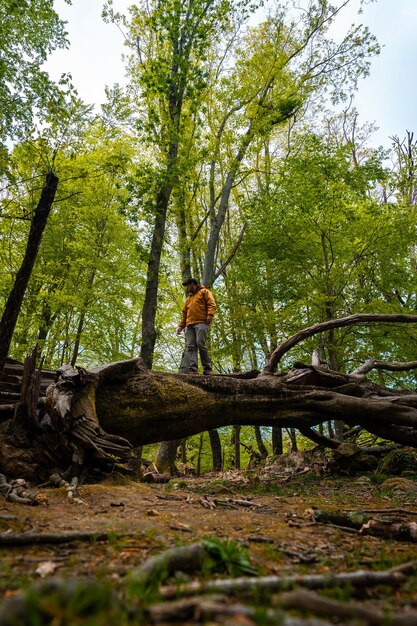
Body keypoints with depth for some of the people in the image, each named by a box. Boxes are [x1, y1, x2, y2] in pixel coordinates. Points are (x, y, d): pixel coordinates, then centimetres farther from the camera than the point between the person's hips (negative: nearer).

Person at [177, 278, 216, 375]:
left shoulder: (204, 291, 13)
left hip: (201, 323, -7)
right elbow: (184, 313, 29)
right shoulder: (188, 298, 33)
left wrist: (210, 315, -18)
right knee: (190, 346, -8)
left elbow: (211, 304, -1)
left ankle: (207, 368, -8)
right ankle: (193, 368, -15)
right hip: (189, 324, 7)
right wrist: (181, 326, 19)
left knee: (200, 344, -16)